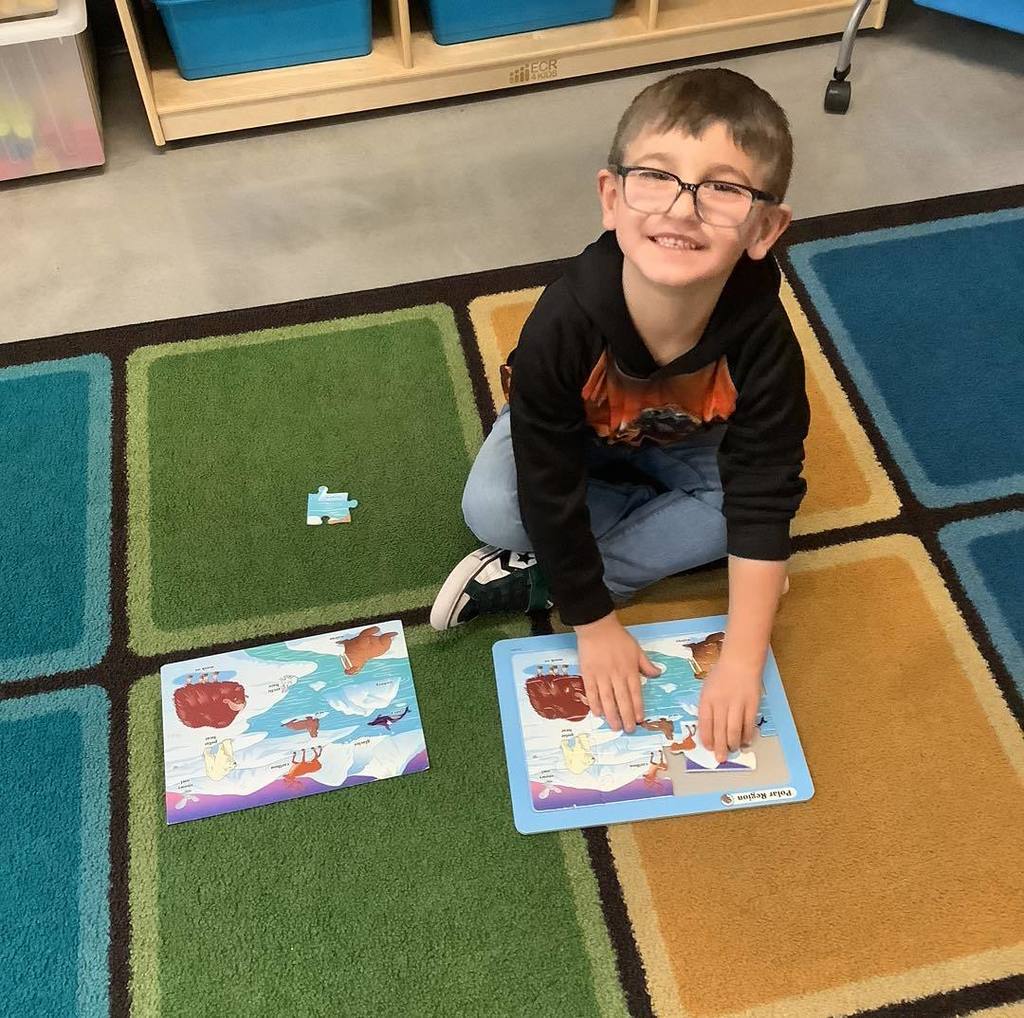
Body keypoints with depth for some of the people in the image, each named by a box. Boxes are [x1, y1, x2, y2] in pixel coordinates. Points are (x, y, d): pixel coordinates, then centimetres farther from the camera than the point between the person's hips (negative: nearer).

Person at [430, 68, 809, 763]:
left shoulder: (761, 335, -37)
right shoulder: (564, 325, -41)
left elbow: (763, 501, -31)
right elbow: (550, 491, -31)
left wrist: (742, 662, -32)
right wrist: (595, 625, -24)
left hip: (689, 443, 3)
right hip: (575, 435, -2)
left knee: (748, 495, -24)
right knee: (493, 511, -25)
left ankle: (530, 581, -19)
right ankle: (668, 517, -6)